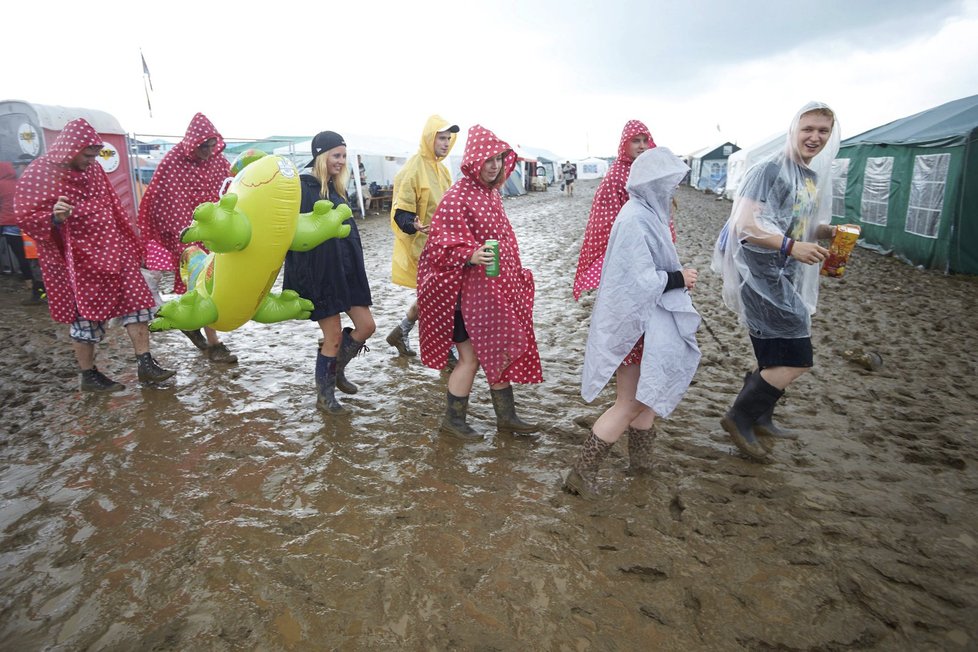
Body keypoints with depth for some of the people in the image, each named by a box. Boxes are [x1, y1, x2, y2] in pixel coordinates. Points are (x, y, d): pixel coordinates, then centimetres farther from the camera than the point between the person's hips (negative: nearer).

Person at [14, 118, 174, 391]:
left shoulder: (93, 169, 9)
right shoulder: (38, 174, -9)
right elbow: (25, 217, -9)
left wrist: (130, 244, 20)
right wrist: (54, 218, -30)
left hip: (111, 250, 6)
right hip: (75, 258, -6)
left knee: (135, 300, 1)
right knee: (86, 314, 0)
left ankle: (145, 364, 7)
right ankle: (89, 376, 16)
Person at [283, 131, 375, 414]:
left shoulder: (337, 189, 13)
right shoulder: (303, 188, -10)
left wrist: (355, 269, 19)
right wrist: (301, 278, -20)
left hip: (346, 271, 7)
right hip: (319, 273, -7)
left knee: (366, 326, 5)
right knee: (333, 336, -1)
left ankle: (337, 371, 30)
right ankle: (324, 395, 19)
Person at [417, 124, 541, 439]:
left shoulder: (492, 193, 9)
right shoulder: (456, 198, -16)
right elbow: (441, 245, -18)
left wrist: (515, 275, 22)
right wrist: (470, 255, -33)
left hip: (496, 289, 9)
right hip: (468, 291, -8)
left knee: (500, 352, 15)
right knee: (471, 357, 1)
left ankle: (506, 416, 30)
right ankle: (453, 420, 21)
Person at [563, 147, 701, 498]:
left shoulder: (646, 213, 10)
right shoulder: (635, 220, -21)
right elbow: (639, 280, -24)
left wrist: (677, 278, 5)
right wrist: (679, 278, -12)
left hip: (649, 318, 10)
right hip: (636, 322, -10)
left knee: (647, 394, 20)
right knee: (630, 403, -1)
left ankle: (641, 459, 38)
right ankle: (583, 472, 8)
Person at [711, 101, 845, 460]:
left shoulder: (816, 175, 13)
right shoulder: (770, 169, -15)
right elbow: (745, 224, -22)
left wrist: (827, 230, -1)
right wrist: (792, 247, -30)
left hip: (786, 277, 10)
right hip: (761, 275, -9)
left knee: (777, 355, 18)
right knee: (796, 356, -9)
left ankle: (759, 419, 35)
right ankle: (739, 417, 7)